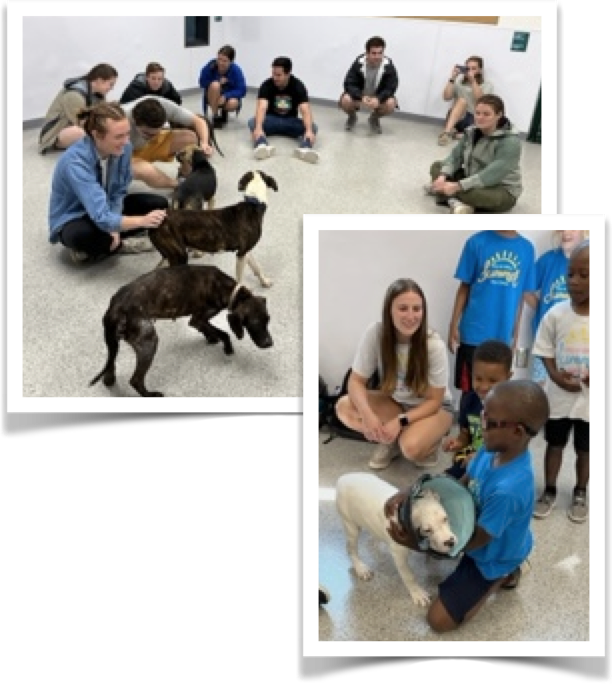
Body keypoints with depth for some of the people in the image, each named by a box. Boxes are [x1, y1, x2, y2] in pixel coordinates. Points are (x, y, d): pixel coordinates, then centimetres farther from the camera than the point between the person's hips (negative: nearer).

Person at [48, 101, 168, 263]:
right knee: (84, 234, -40)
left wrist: (114, 227, -20)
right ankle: (120, 245, -7)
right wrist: (143, 220, -57)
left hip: (108, 208, 6)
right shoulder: (75, 162, -36)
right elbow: (102, 217, -43)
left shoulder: (123, 147, -19)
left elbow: (119, 191, -4)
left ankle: (107, 242, -9)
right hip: (73, 220, -5)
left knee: (159, 204, -9)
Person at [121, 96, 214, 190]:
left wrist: (204, 143, -36)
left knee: (191, 137, -22)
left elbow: (199, 121, -18)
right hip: (128, 155, -3)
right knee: (147, 172, -37)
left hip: (153, 143, 3)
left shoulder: (164, 106, -29)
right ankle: (179, 185, -7)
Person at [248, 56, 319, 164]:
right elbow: (261, 107, -31)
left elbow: (305, 110, -27)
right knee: (253, 122, -32)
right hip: (271, 119, 0)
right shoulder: (267, 85, -17)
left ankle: (305, 148, -56)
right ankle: (262, 146, -58)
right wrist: (258, 128, -51)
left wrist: (309, 130, -47)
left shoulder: (298, 86, -16)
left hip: (290, 121, 0)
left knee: (312, 127, -28)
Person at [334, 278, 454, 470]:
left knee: (411, 447, -34)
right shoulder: (375, 333, -22)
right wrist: (368, 415, -35)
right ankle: (391, 442, -1)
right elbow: (356, 381, -15)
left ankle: (428, 442, 2)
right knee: (344, 407, -23)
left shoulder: (434, 345, -27)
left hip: (432, 408, -3)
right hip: (394, 401, 3)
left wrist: (400, 421, -32)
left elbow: (434, 400, -18)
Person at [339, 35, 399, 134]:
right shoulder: (358, 63, -25)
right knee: (345, 101, -31)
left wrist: (378, 99, -43)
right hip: (359, 95, 0)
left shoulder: (388, 66, -24)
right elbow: (349, 84, -25)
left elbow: (391, 87, -23)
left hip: (378, 96, 1)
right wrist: (361, 97, -44)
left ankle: (374, 118, 7)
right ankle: (352, 117, 8)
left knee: (391, 104, -30)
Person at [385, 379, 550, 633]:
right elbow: (461, 484, -4)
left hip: (492, 557, -7)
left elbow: (476, 541, -28)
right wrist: (411, 492, -19)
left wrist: (416, 544, -24)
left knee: (438, 620, -5)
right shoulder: (494, 448, -18)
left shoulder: (509, 489, -41)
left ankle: (502, 575, 10)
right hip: (476, 526, 7)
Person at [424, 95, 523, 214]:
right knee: (437, 166, 2)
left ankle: (442, 191, -12)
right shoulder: (472, 132, -1)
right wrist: (443, 177, -24)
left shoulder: (510, 141, -23)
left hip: (503, 192, -8)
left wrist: (457, 186, -37)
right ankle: (455, 201, -22)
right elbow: (455, 156, -3)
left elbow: (491, 175, -31)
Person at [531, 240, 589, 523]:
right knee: (555, 444, 16)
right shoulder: (555, 314, -10)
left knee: (584, 449, 17)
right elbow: (545, 350, 0)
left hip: (591, 398, 0)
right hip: (559, 395, 1)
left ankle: (580, 494, 37)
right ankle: (549, 491, 34)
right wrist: (555, 375, -16)